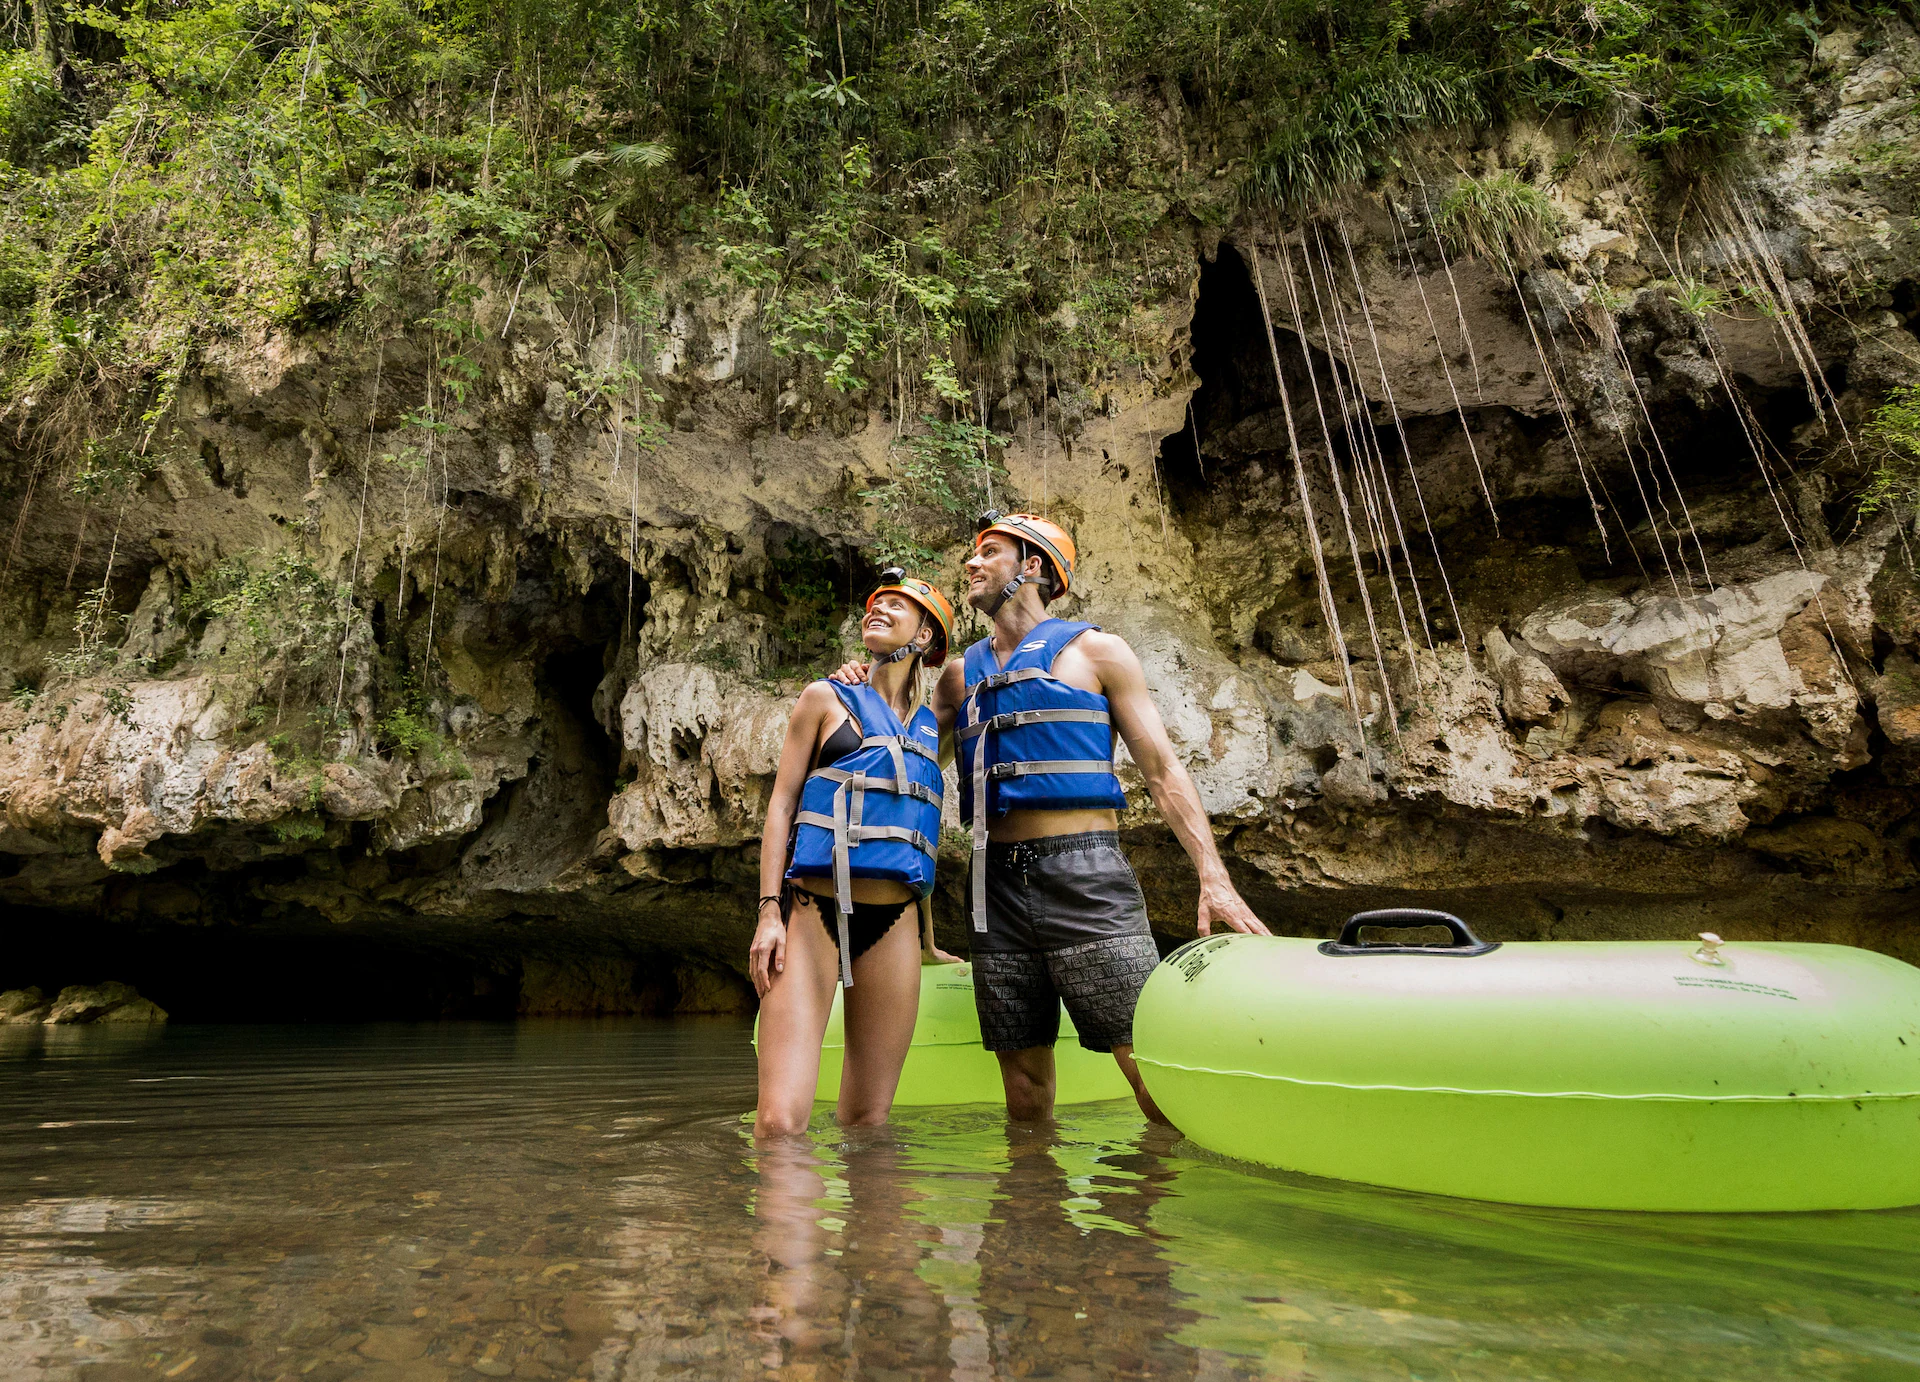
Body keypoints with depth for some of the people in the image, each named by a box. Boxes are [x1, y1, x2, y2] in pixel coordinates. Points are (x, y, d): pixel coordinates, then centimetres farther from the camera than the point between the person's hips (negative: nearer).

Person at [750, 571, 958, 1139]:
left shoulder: (931, 727, 18)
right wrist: (769, 910, -6)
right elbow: (782, 804, 5)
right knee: (780, 1120, -15)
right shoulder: (827, 699, 10)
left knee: (868, 1120, 6)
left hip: (893, 922, 3)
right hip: (813, 909, -3)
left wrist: (928, 942, 25)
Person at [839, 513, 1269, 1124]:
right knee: (1023, 1082, 7)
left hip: (1084, 874, -4)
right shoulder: (961, 673, 18)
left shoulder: (1094, 651, 7)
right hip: (998, 884, 4)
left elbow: (1162, 770, 3)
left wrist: (1213, 876, -9)